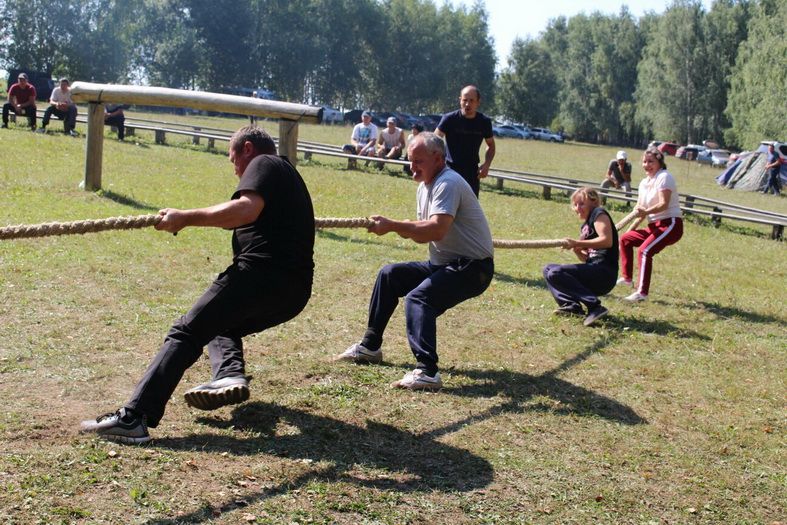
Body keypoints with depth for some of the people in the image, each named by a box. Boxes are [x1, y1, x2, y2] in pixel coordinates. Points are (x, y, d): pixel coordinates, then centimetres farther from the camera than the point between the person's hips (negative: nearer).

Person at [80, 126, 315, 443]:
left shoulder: (262, 164, 2)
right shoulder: (288, 174, 30)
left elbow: (246, 210, -19)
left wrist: (186, 218, -16)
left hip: (258, 272, -9)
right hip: (296, 292, 9)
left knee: (186, 334, -8)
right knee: (223, 325, 28)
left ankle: (133, 417, -20)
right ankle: (230, 375, -2)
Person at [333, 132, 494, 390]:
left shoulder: (448, 183, -19)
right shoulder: (425, 187, 13)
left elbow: (436, 230, -33)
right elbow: (423, 233, 12)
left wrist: (392, 225, -28)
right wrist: (404, 230, -10)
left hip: (471, 268, -10)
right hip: (444, 263, 10)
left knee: (418, 298, -30)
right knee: (390, 274, 12)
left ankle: (427, 372, -39)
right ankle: (370, 346, 20)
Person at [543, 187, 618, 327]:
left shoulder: (599, 213, -1)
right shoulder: (585, 226, 24)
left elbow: (607, 241, -18)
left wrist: (577, 243, -17)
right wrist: (576, 249, 1)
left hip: (604, 272, -10)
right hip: (594, 271, 10)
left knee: (555, 273, -23)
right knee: (548, 269, 13)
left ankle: (594, 307, -23)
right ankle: (572, 305, -5)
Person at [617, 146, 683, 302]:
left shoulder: (664, 177, -11)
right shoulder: (644, 182, 15)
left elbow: (664, 204, -23)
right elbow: (639, 209, 17)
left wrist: (646, 212, -36)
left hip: (670, 225, -10)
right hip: (654, 226, 10)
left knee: (644, 251, -27)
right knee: (625, 239, 17)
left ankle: (642, 292, -29)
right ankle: (626, 277, 24)